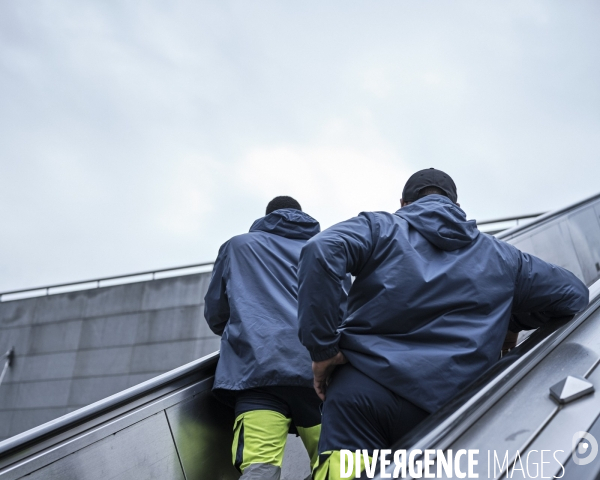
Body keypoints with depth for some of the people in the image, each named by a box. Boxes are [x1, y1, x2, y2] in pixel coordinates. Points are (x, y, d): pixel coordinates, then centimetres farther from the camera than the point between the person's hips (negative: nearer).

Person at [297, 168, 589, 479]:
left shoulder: (379, 228, 10)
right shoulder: (500, 257, 20)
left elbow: (320, 251, -10)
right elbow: (573, 295, 27)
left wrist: (323, 347, -7)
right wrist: (503, 320, 30)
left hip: (360, 387, -2)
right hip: (444, 409, 3)